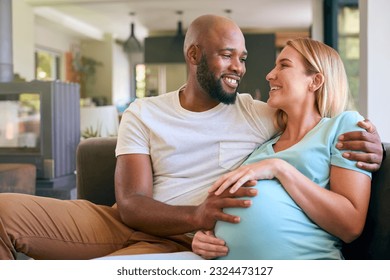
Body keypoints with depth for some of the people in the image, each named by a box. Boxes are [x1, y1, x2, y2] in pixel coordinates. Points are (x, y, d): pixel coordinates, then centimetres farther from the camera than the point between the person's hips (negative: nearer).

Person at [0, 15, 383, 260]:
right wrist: (195, 215, -29)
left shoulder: (264, 116, 3)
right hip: (129, 226, 3)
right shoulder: (142, 114, 3)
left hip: (183, 243, -2)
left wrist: (370, 147, -19)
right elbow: (130, 203, -7)